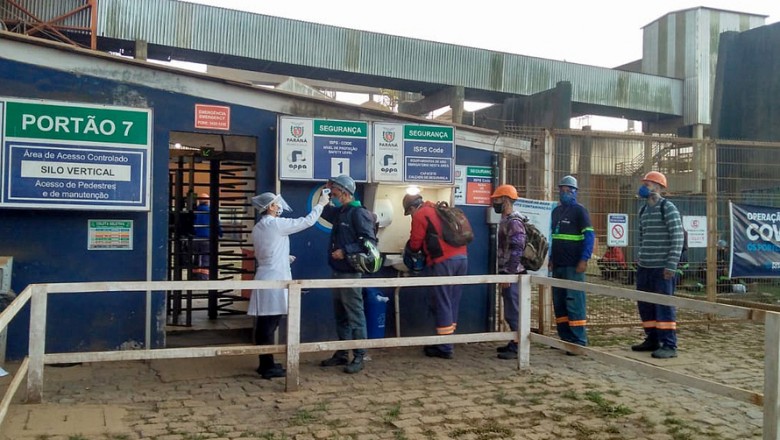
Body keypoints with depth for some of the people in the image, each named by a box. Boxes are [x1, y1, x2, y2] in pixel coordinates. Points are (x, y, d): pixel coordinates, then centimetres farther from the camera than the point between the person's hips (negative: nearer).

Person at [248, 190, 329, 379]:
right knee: (269, 324, -5)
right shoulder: (277, 224, -12)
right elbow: (307, 221, -7)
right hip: (274, 279, -9)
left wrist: (285, 257, 28)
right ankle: (268, 367, -1)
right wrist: (321, 204, 6)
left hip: (266, 277, 9)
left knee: (265, 324, 12)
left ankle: (265, 363, 19)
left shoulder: (258, 228, 13)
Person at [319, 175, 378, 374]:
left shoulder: (358, 213, -14)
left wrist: (345, 251, -22)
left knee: (354, 315, -4)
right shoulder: (340, 212, 13)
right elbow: (324, 212, 32)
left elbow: (369, 241, -20)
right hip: (338, 271, 9)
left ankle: (359, 357, 2)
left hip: (350, 272, -9)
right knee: (340, 315, 15)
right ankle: (342, 354, 24)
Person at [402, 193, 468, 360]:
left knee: (441, 304, -2)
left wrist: (410, 250, 26)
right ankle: (446, 341, 19)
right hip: (462, 257, 8)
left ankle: (445, 348, 1)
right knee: (452, 303, 12)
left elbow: (414, 244, 5)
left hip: (444, 261, -8)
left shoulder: (420, 215, 1)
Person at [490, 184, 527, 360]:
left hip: (513, 275, -10)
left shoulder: (514, 222, -16)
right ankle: (514, 343, 22)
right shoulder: (506, 220, 15)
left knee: (514, 312, -5)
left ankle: (517, 348, -1)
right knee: (510, 312, 14)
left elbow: (516, 251, -21)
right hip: (507, 273, 10)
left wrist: (508, 275, -21)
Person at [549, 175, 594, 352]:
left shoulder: (579, 210, -4)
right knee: (559, 303, 9)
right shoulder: (556, 211, 17)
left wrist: (584, 260, -19)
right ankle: (565, 339, 16)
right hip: (558, 265, 7)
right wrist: (551, 259, 17)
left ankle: (579, 342, -4)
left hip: (573, 266, -7)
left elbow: (589, 236, -11)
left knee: (574, 303, -8)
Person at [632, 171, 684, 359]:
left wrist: (671, 265, -16)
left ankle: (669, 345, 3)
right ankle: (652, 340, 25)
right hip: (644, 267, 7)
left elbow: (678, 238, -12)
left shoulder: (668, 208, -8)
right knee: (644, 305, 12)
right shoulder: (643, 210, 13)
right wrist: (640, 257, 12)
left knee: (664, 306, -4)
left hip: (662, 268, -7)